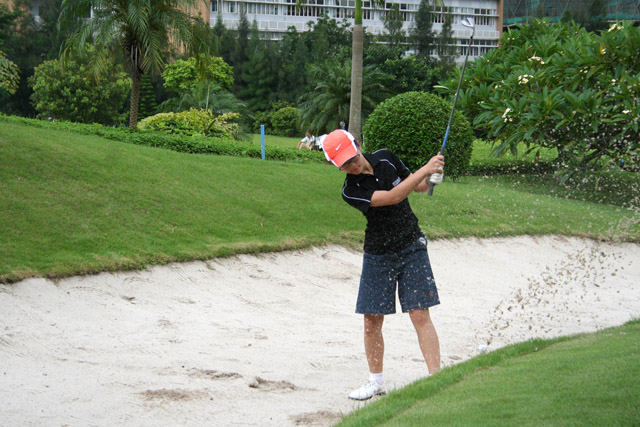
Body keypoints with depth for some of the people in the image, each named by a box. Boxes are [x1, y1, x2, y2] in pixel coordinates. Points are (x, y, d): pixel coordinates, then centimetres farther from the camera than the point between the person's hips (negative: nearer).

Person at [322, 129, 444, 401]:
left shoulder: (385, 158, -3)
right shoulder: (351, 192, -16)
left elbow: (418, 187, 10)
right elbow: (394, 196, -27)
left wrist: (430, 176, -12)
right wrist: (425, 169, -26)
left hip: (412, 248, 1)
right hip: (377, 256, -1)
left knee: (420, 315, -8)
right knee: (372, 319, 3)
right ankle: (376, 381, 20)